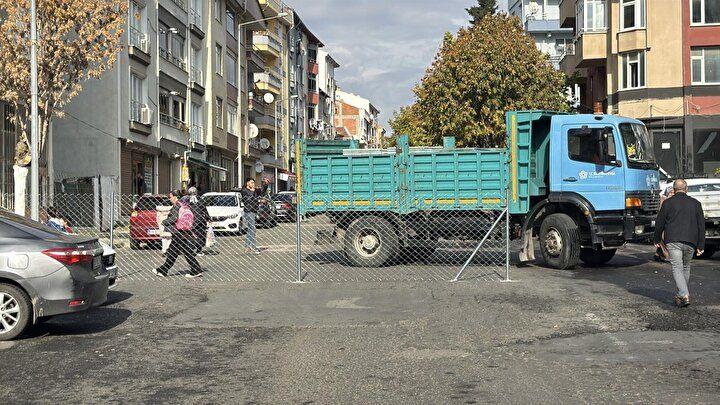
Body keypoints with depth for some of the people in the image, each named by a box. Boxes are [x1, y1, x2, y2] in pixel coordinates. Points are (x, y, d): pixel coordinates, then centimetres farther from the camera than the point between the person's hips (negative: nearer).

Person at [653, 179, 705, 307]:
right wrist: (700, 246, 10)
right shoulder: (695, 203, 9)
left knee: (677, 268, -5)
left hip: (673, 240, -3)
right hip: (690, 242, 3)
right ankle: (681, 294, 27)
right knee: (686, 267, 19)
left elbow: (659, 223, 4)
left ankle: (684, 295, -22)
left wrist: (657, 240, 18)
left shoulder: (668, 203, 2)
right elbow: (701, 225, 8)